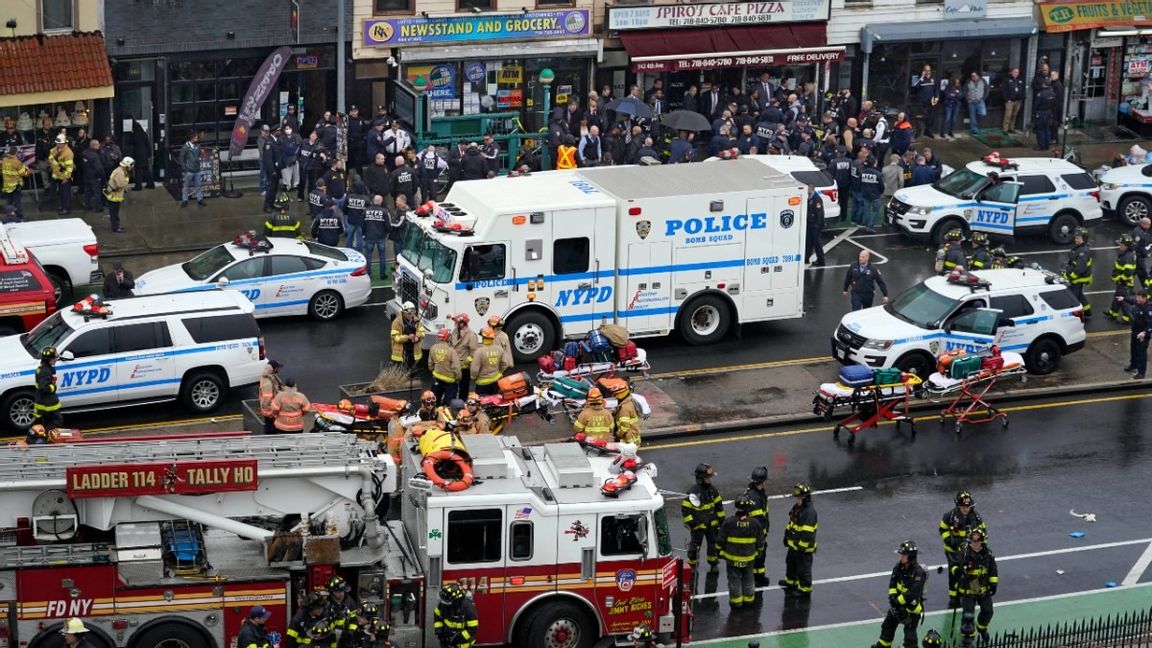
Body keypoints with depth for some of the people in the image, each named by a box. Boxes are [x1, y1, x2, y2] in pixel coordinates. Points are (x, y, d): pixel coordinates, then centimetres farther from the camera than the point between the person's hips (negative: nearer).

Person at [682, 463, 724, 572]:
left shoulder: (712, 489, -1)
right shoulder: (693, 492, -21)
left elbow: (719, 504, 11)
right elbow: (685, 508, -18)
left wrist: (721, 518, 11)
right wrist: (690, 522, -17)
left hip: (712, 524, 6)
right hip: (698, 525, -6)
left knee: (714, 543, 14)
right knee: (695, 545, 4)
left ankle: (713, 563, 32)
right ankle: (692, 565, 19)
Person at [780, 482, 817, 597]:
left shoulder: (810, 512, -27)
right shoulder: (797, 507, 5)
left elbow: (808, 533, -28)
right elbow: (791, 523, 18)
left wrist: (801, 546, -26)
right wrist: (787, 535, 21)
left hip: (804, 547, -10)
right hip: (794, 544, 10)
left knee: (803, 568, 3)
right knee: (790, 562, 28)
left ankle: (805, 589, 16)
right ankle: (791, 581, 48)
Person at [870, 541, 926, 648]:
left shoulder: (918, 573, -29)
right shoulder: (899, 566, -6)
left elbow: (912, 594, -31)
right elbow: (892, 582, 1)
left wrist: (898, 601, -24)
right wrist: (892, 596, -14)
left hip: (912, 605, -8)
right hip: (898, 602, 8)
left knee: (909, 631, -3)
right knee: (889, 623, 22)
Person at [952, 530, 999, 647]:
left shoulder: (987, 554, -5)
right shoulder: (964, 554, -17)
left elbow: (993, 570, 7)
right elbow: (953, 566, -7)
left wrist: (994, 584, 3)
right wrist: (956, 570, -28)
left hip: (984, 589, 4)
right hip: (967, 590, -4)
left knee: (987, 612, 18)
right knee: (968, 615, -8)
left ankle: (982, 629, 48)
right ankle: (966, 638, 10)